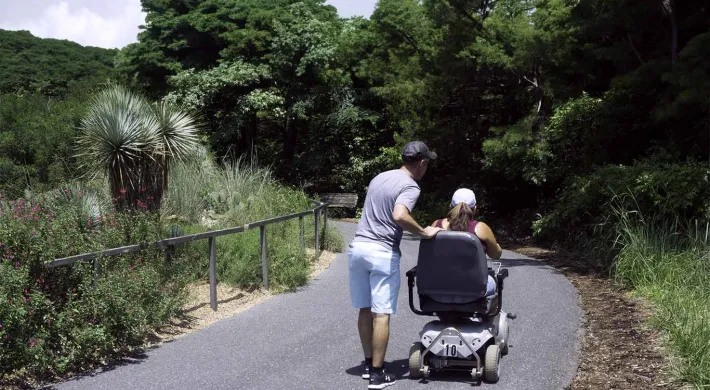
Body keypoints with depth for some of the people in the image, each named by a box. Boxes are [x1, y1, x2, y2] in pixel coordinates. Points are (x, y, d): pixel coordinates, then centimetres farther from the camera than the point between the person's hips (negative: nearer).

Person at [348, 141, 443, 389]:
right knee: (381, 314, -2)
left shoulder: (379, 178, 16)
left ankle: (369, 363, 25)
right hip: (382, 253, -7)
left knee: (364, 309, 14)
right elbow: (399, 216, -26)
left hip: (357, 247, 7)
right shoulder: (410, 186, -9)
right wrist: (424, 233, -14)